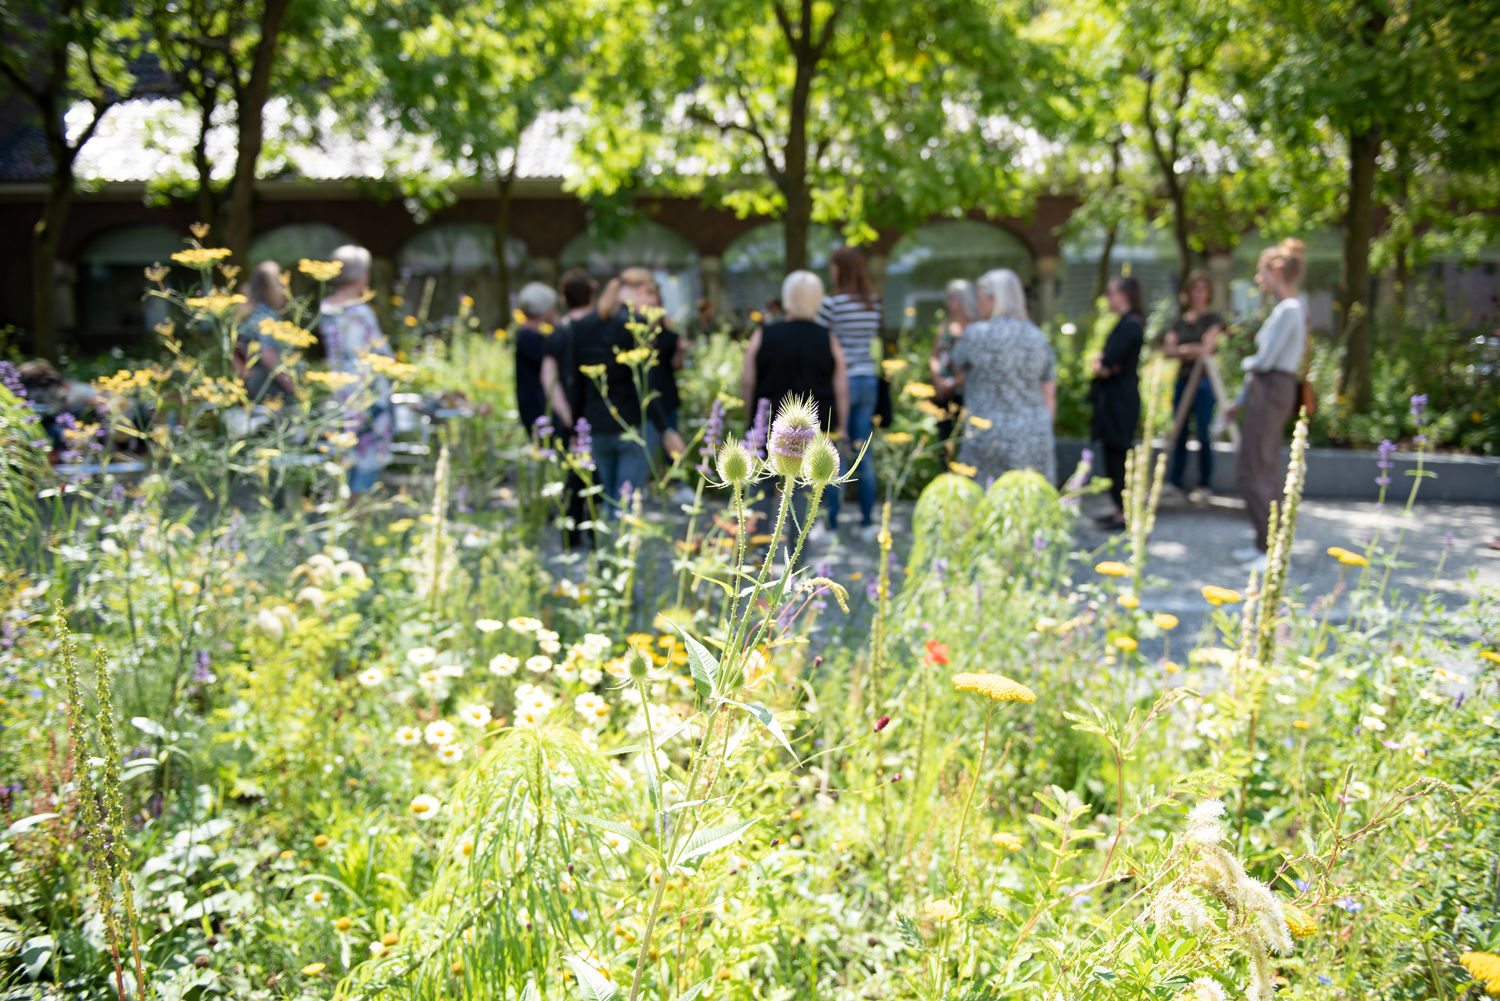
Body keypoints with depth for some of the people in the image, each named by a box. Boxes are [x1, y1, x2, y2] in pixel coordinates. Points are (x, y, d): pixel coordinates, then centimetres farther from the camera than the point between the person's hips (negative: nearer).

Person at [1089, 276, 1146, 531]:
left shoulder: (1129, 325, -17)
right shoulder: (1128, 322, 16)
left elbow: (1108, 363, -22)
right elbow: (1106, 358, 15)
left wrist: (1101, 365, -1)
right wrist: (1100, 362, -6)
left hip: (1119, 397, -10)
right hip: (1117, 397, 10)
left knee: (1117, 453, -6)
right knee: (1113, 453, 13)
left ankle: (1126, 513, -2)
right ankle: (1121, 508, 20)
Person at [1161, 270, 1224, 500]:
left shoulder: (1213, 319, 1)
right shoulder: (1180, 322, 15)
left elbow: (1206, 349, -9)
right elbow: (1168, 350, 4)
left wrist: (1183, 348, 0)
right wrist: (1191, 350, -9)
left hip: (1203, 380, -5)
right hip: (1182, 380, 5)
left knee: (1204, 434, -3)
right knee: (1179, 434, 5)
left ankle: (1205, 484, 4)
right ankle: (1176, 481, 12)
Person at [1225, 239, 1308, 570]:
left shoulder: (1288, 310, -16)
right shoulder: (1284, 308, 15)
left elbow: (1265, 361, -20)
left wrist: (1246, 362, 3)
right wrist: (1240, 400, 22)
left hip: (1271, 393, -10)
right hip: (1266, 393, 10)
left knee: (1252, 474, -7)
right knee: (1265, 473, 13)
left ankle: (1272, 548, -4)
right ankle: (1265, 543, 20)